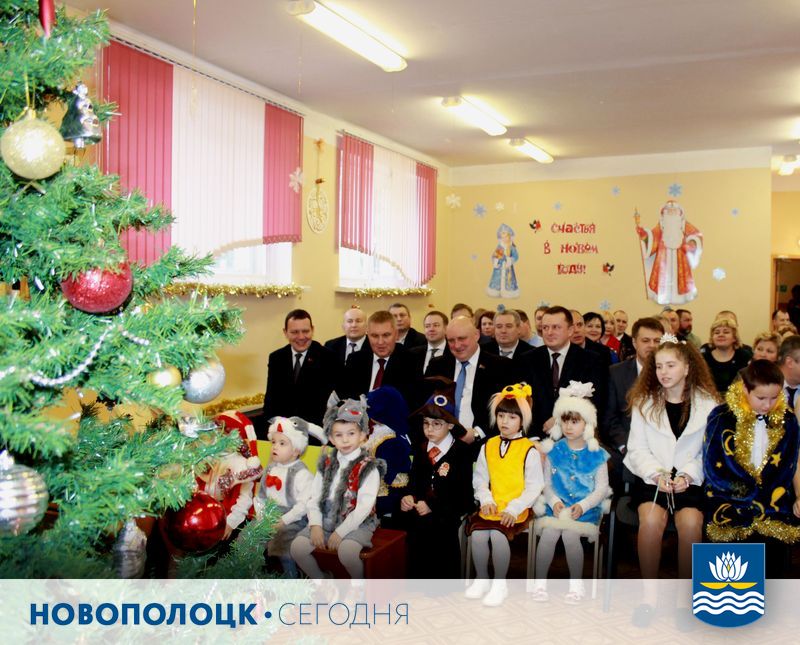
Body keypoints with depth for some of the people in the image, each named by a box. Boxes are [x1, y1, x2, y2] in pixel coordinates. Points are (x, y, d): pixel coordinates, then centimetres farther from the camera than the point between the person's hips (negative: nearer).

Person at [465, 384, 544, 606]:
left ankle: (500, 583, -8)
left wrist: (514, 508, -14)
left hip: (515, 510, -4)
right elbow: (480, 478, 12)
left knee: (498, 534, -29)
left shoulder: (529, 450, -4)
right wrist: (486, 499, -6)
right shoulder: (488, 447, 10)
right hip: (491, 506, 4)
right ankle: (481, 579, 2)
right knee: (477, 533, -22)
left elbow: (534, 486, -6)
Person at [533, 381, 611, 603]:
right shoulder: (554, 451, 8)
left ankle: (576, 584, -9)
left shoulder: (595, 454, 2)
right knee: (549, 532, -26)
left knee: (570, 534, -28)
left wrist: (582, 506, -14)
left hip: (586, 507, -2)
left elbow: (602, 488, 1)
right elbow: (546, 483, 8)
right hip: (557, 504, 2)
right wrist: (554, 502, -11)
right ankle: (540, 582, -13)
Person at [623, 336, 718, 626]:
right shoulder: (644, 401, 7)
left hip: (690, 479, 0)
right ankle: (649, 593, -14)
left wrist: (687, 475, -12)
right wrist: (657, 474, -13)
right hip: (650, 477, 0)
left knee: (691, 522, -29)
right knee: (652, 519, -29)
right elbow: (637, 449, 3)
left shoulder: (707, 403, 5)